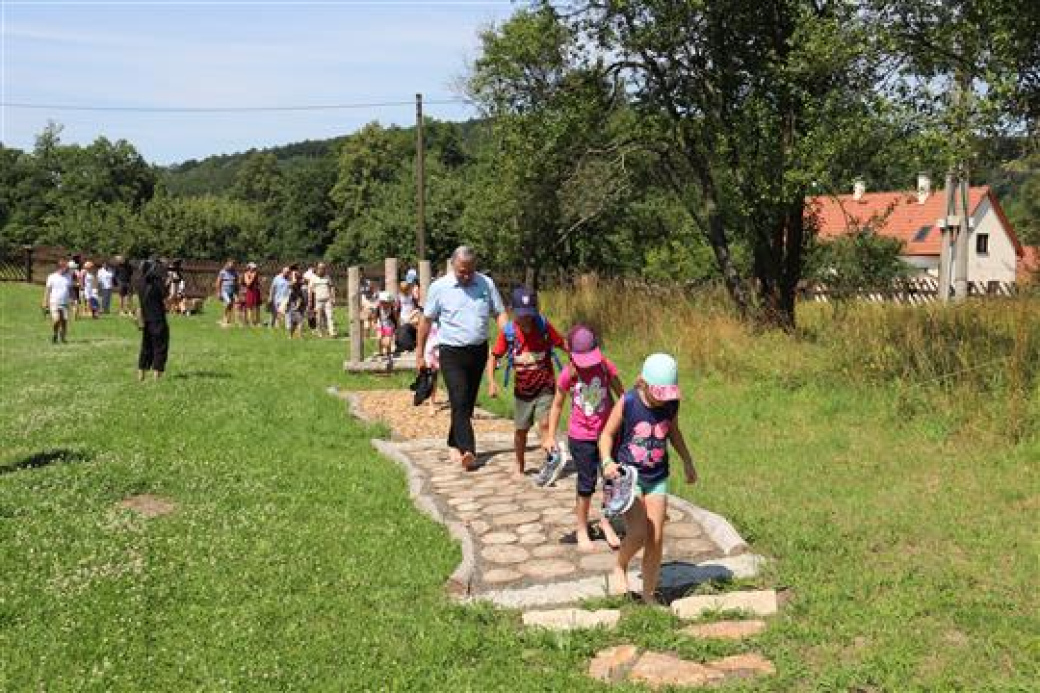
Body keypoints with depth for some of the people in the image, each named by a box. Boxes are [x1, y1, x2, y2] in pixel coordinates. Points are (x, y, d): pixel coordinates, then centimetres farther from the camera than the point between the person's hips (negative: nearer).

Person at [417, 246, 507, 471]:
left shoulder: (486, 284, 3)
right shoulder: (439, 287, -4)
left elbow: (499, 314, 7)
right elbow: (426, 320, 3)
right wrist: (419, 353, 5)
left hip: (479, 351, 4)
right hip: (452, 353, -3)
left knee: (468, 402, 13)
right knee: (460, 402, -15)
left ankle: (454, 444, 29)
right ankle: (468, 451, -22)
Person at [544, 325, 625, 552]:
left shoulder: (606, 366, -9)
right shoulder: (568, 374, -11)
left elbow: (621, 396, 2)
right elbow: (557, 405, 2)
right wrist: (550, 436, 0)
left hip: (607, 433, 2)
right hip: (580, 437, -2)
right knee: (587, 484, 5)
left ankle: (606, 521, 32)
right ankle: (581, 529, 23)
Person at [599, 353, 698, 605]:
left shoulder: (671, 404, -6)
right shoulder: (627, 403, -18)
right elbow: (607, 434, -8)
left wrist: (687, 461, 13)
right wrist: (607, 461, -24)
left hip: (657, 478, 4)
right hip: (628, 475, -4)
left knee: (656, 539, 3)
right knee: (638, 533, -17)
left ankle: (649, 595, 20)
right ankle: (620, 568, 15)